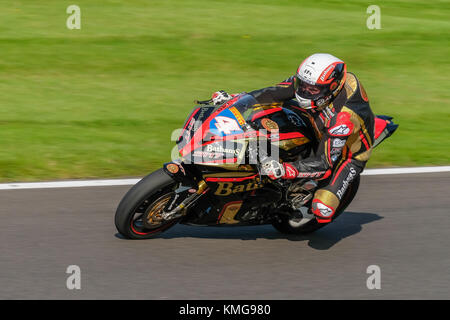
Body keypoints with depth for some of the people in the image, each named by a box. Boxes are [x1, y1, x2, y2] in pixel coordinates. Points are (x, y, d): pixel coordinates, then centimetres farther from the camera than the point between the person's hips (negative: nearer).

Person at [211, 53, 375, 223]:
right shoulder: (310, 80, -23)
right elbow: (275, 93, -14)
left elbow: (324, 162, -41)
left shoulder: (344, 116, -42)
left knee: (322, 209, -24)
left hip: (350, 154, -7)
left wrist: (286, 170, -54)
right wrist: (233, 98, -23)